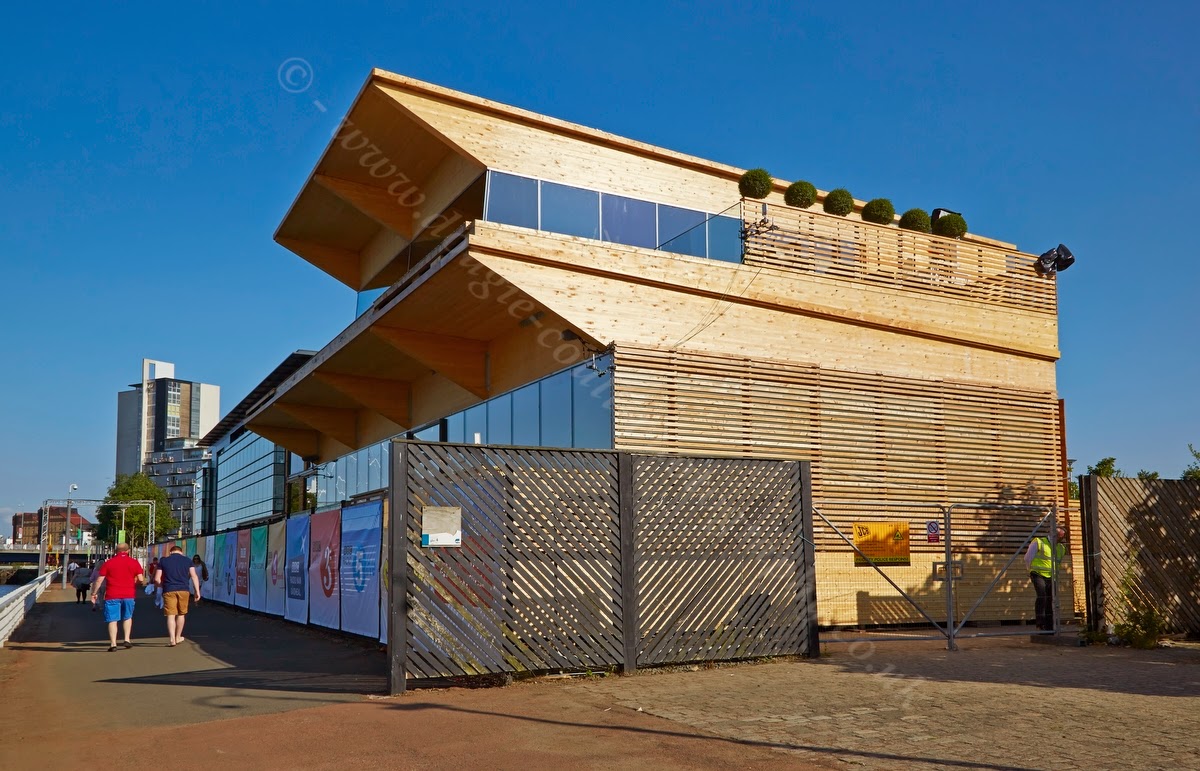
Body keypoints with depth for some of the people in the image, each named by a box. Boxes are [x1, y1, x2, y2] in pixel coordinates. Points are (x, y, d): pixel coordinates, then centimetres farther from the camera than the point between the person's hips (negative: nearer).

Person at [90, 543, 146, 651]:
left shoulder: (108, 563, 2)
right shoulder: (134, 562, 3)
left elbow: (99, 580, -1)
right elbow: (140, 580, -1)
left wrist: (93, 594, 7)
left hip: (112, 596, -1)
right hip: (129, 595, 1)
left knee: (113, 620, 3)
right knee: (127, 617, 20)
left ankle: (113, 644, -1)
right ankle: (127, 639, 10)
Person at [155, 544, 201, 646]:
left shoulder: (164, 561, 7)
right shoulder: (187, 560, 7)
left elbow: (157, 579, 4)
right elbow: (194, 576, -1)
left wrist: (162, 586, 23)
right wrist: (197, 591, -1)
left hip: (169, 591, -1)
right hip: (183, 590, 1)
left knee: (170, 615, 0)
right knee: (181, 614, 15)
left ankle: (172, 639, -10)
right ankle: (178, 637, 25)